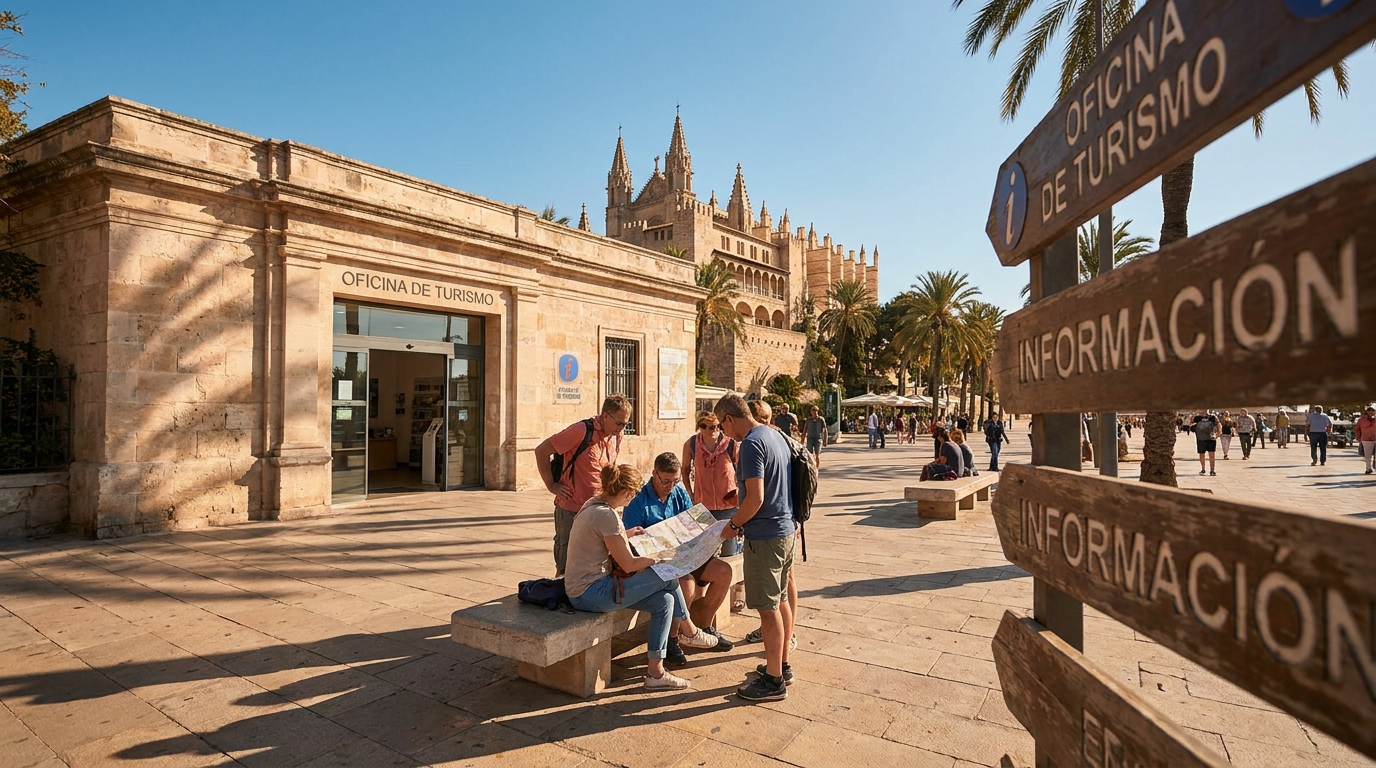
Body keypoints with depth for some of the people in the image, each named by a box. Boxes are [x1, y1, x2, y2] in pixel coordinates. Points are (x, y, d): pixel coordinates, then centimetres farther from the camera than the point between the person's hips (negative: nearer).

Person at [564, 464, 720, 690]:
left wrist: (625, 534, 21)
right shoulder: (606, 515, -23)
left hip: (583, 588, 10)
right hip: (590, 593, -10)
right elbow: (629, 565, -17)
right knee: (667, 576, -8)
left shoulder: (593, 504, 7)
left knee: (664, 601, 2)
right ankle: (688, 632, 15)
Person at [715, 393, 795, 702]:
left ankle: (774, 681, 10)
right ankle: (783, 665, 31)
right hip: (786, 529, 10)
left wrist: (733, 525, -10)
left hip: (765, 536, -10)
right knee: (780, 601, 18)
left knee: (768, 608, 0)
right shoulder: (776, 436, 10)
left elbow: (755, 498, -25)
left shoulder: (751, 443, -19)